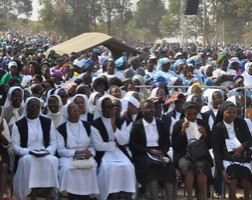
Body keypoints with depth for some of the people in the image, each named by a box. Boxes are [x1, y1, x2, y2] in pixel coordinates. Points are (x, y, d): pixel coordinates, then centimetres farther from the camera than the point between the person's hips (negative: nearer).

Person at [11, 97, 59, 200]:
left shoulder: (48, 122, 10)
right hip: (26, 157, -2)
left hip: (46, 156, 2)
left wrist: (46, 151, -15)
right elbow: (15, 147, -1)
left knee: (52, 160, -33)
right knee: (29, 160, -37)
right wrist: (30, 152, -18)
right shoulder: (18, 125, 4)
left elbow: (53, 143, 7)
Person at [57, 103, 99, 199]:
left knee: (91, 167, -31)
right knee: (67, 167, -35)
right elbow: (60, 150, -3)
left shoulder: (87, 126, 9)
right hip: (68, 156, -2)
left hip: (85, 156, 2)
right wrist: (76, 152, -15)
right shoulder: (61, 128, 1)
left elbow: (93, 145, 11)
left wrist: (90, 151, -12)